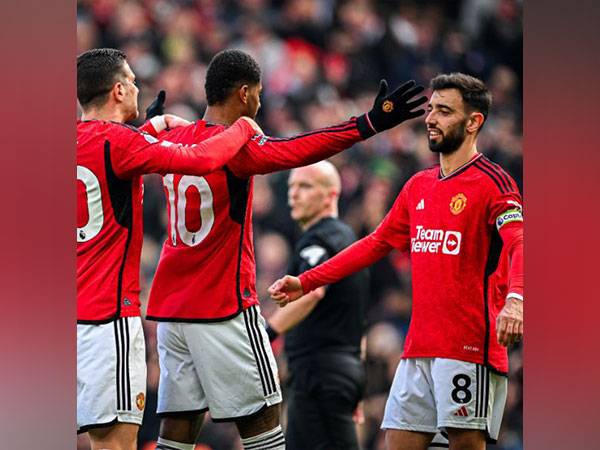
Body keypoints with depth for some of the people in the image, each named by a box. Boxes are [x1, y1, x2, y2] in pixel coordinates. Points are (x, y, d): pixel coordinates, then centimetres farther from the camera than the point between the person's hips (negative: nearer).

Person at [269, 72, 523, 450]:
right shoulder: (419, 186, 17)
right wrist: (306, 282, 24)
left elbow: (519, 243, -21)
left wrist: (514, 299, -40)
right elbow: (377, 243, 27)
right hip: (418, 349, 8)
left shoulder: (491, 181, -6)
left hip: (470, 348, -7)